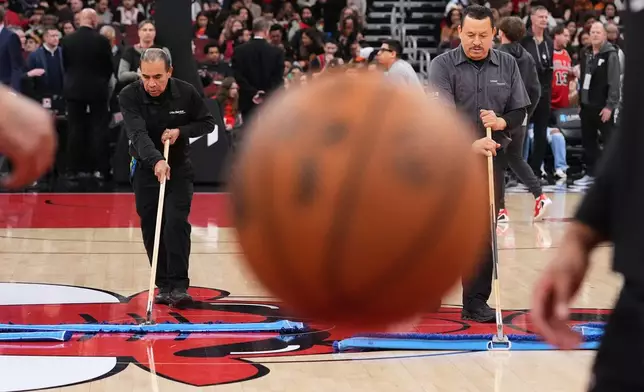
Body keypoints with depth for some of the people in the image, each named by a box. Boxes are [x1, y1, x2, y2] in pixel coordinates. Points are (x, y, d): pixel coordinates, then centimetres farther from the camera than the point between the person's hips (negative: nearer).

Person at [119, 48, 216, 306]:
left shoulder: (186, 93, -14)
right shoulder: (129, 96, -19)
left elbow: (208, 123, 0)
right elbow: (138, 133, -33)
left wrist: (181, 131, -19)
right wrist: (156, 160, -49)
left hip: (179, 168, -1)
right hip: (146, 168, 1)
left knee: (176, 222, -15)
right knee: (151, 229, 2)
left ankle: (179, 285, -12)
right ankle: (163, 285, 14)